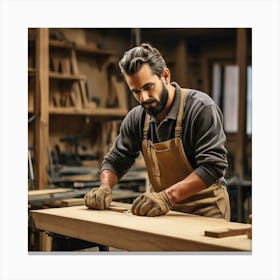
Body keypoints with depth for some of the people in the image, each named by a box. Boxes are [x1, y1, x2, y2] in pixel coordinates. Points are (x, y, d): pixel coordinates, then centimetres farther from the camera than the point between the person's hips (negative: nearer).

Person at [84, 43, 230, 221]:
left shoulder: (200, 108, -16)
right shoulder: (136, 118, 1)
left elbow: (212, 165, -22)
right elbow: (115, 160, 11)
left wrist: (167, 196, -31)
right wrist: (105, 188, -10)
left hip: (205, 210, -4)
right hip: (163, 210, 5)